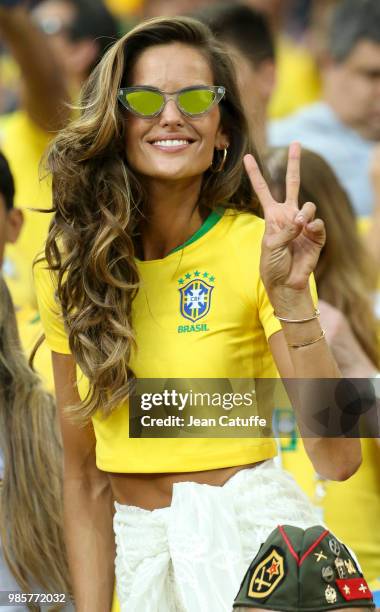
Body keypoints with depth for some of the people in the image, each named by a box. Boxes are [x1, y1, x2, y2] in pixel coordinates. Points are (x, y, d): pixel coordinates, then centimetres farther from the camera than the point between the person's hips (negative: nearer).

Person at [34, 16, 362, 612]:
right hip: (137, 555, 4)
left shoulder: (255, 247, -11)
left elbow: (337, 457, -18)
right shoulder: (68, 265, 1)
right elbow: (85, 477, 5)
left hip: (249, 533, -4)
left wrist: (292, 298, -28)